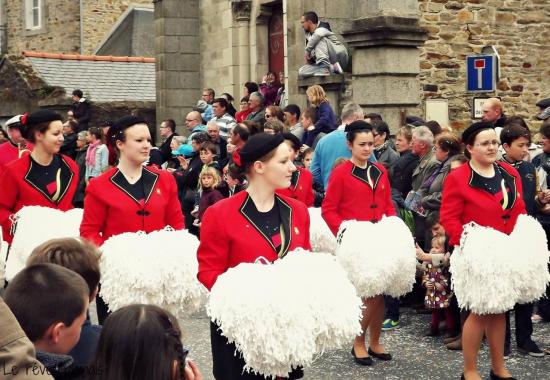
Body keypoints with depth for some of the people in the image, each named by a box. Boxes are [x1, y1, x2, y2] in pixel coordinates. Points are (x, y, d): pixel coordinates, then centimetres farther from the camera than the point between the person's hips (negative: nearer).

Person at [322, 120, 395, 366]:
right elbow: (328, 210, -6)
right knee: (370, 294, -8)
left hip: (381, 241, 6)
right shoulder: (341, 173, -6)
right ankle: (359, 344, 9)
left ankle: (374, 342, 22)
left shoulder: (380, 171, 12)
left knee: (380, 292, 8)